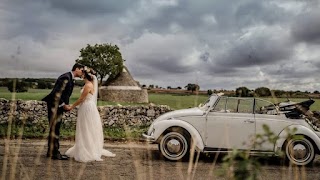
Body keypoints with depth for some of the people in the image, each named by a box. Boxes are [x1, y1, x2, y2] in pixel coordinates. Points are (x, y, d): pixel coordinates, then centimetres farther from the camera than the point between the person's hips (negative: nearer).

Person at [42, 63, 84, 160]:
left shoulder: (70, 79, 14)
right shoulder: (66, 77, -17)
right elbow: (56, 93, -23)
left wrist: (65, 105, 8)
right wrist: (63, 105, -17)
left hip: (59, 106, 10)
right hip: (54, 106, -10)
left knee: (55, 129, 14)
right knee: (54, 129, -5)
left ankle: (52, 151, 22)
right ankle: (53, 153, 0)